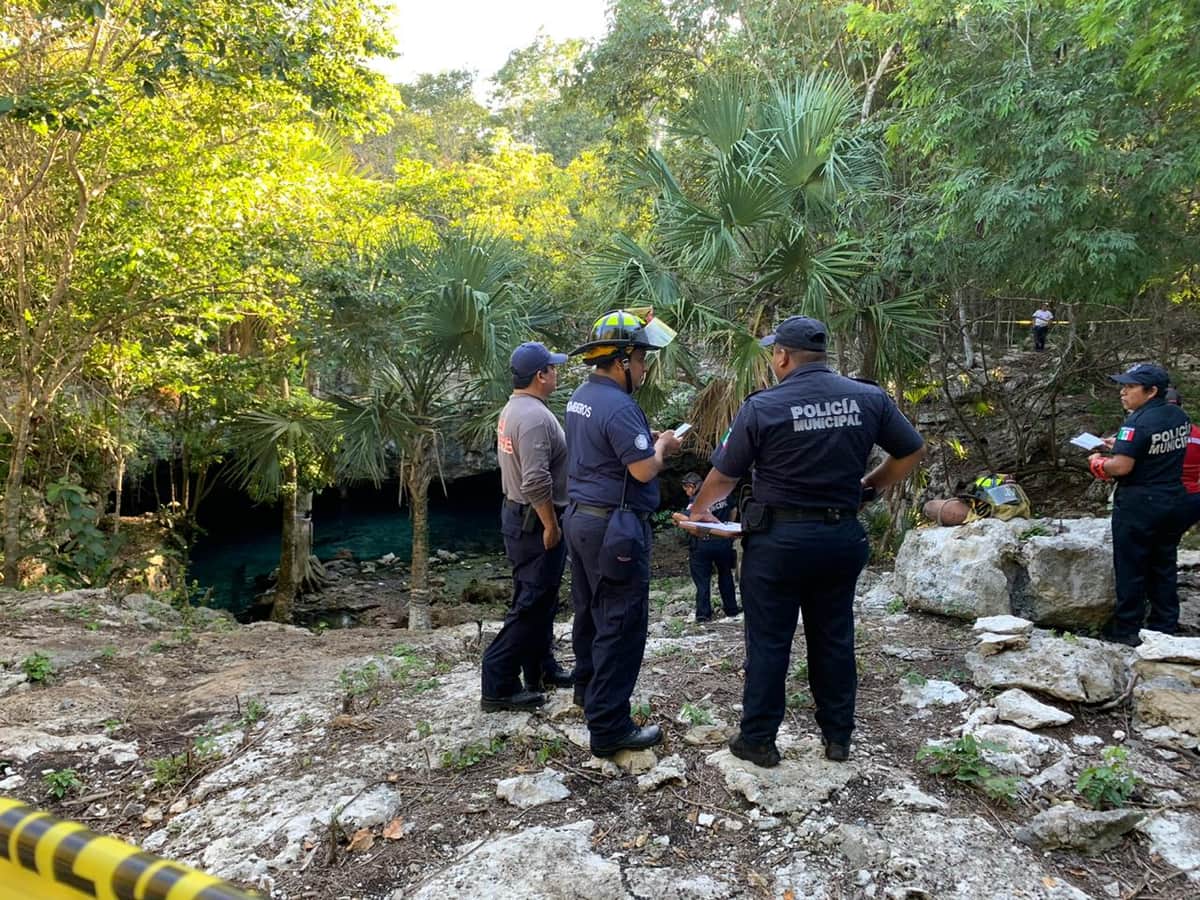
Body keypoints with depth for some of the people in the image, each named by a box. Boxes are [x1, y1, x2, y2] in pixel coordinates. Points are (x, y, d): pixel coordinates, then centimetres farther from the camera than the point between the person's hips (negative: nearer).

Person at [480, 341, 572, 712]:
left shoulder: (511, 410, 11)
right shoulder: (536, 416, -22)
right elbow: (536, 482, -29)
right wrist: (550, 526, -20)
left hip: (517, 514, 11)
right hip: (535, 522, -11)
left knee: (538, 599, 19)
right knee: (532, 605, -5)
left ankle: (540, 670, 30)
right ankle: (499, 687, -1)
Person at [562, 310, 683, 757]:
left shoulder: (581, 396, 10)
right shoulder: (619, 407, -21)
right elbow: (644, 470, -22)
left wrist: (651, 442, 14)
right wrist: (661, 446, -2)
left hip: (581, 517, 10)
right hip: (613, 526, -10)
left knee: (589, 610, 23)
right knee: (621, 625, -4)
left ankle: (587, 688, 40)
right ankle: (609, 728, 1)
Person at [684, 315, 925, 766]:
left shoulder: (762, 407, -12)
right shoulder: (869, 398, -2)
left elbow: (724, 475, -4)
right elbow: (913, 452, 8)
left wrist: (700, 508, 15)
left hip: (778, 538, -3)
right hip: (842, 537, 4)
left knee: (768, 641, 8)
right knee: (834, 637, 16)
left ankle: (758, 739, 18)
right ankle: (837, 736, 27)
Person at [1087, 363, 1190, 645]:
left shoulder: (1138, 422, -22)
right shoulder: (1179, 417, 5)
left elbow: (1122, 466, -26)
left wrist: (1097, 462, -8)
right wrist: (1122, 445, 12)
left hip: (1138, 504, -8)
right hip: (1173, 500, 8)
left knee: (1130, 568, 4)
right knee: (1164, 565, 17)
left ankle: (1126, 629, 12)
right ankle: (1166, 625, 26)